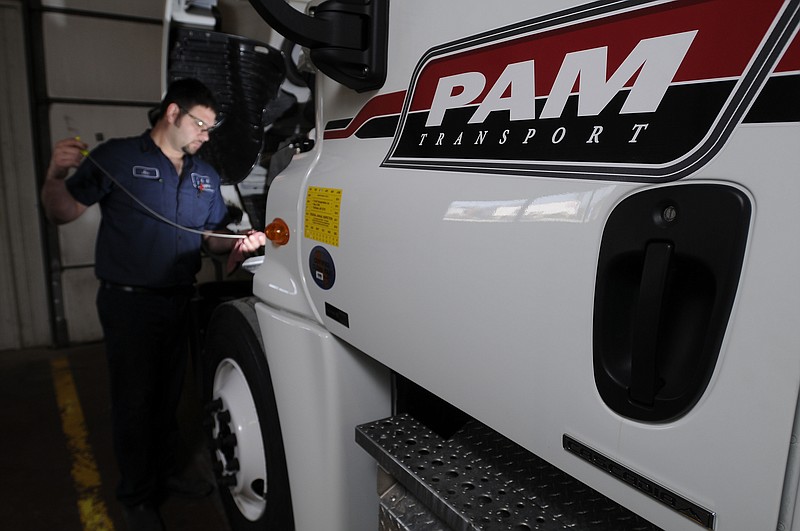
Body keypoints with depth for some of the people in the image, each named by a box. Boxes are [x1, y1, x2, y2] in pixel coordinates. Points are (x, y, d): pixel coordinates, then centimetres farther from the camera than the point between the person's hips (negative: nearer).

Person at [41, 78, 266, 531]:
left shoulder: (205, 176, 10)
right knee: (134, 400, 5)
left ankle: (164, 472, 37)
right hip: (129, 303, -5)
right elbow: (64, 213, -5)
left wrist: (239, 243, -10)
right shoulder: (117, 158, -6)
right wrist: (56, 176, -25)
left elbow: (212, 237, 11)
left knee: (168, 395, 18)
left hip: (179, 302, 5)